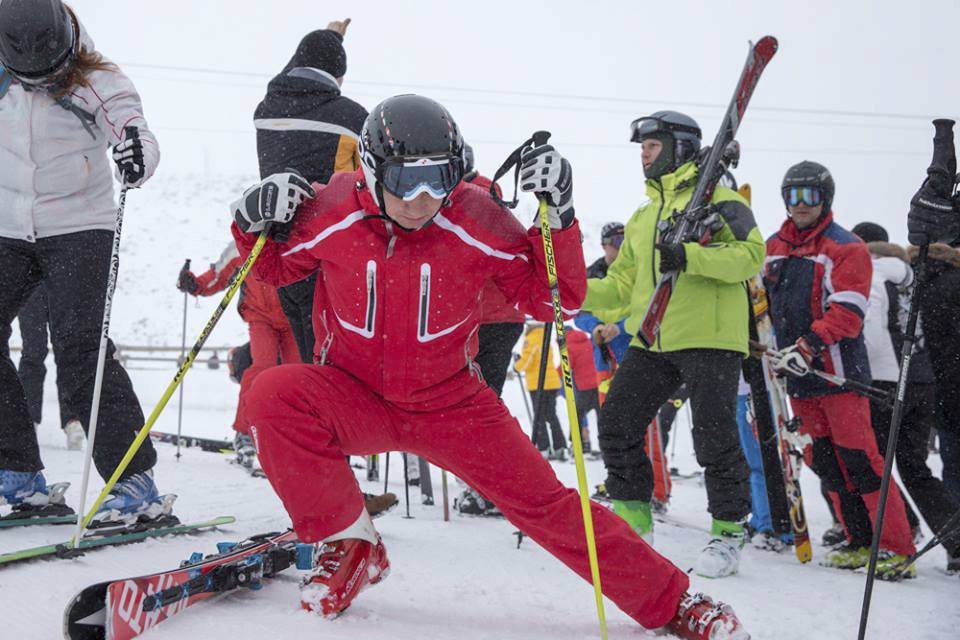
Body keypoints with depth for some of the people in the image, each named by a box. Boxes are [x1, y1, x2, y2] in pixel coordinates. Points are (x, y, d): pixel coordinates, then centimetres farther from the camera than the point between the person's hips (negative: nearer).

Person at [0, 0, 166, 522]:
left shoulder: (96, 82, -10)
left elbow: (131, 125, -25)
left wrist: (138, 152, -47)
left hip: (78, 229, -5)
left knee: (80, 351, -16)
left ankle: (135, 482, -13)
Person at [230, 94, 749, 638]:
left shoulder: (476, 220, -15)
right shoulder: (333, 212, -15)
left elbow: (548, 298, -8)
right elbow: (276, 268, 7)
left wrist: (558, 219, -22)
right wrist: (255, 226, -15)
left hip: (450, 404, 0)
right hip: (353, 398, 0)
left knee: (543, 501, -8)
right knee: (276, 393, -30)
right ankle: (348, 544, -9)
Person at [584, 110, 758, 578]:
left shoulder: (715, 198, 0)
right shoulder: (642, 216, 23)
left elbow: (751, 254, -14)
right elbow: (622, 285, 21)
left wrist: (689, 256, -26)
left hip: (709, 338, -7)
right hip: (652, 342, 7)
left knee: (714, 438, -5)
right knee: (616, 424, 1)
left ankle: (728, 529, 11)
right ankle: (630, 511, 16)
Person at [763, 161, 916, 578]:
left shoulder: (846, 248, -7)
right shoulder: (773, 247, 12)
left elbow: (847, 312, -16)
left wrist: (808, 346, -25)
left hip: (838, 370, -7)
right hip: (796, 372, 7)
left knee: (858, 458, -10)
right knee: (823, 461, 9)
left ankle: (896, 546, -4)